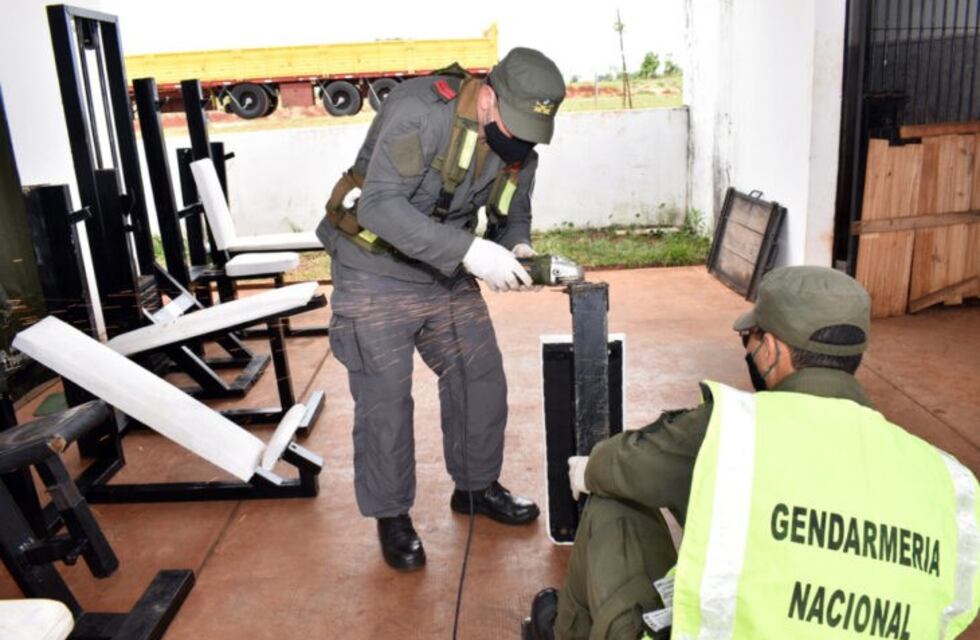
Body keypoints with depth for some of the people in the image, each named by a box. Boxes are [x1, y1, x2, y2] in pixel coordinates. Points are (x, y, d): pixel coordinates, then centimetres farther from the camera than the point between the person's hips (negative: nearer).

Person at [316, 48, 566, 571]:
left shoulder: (519, 150, -4)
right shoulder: (420, 110, -26)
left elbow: (512, 217, 8)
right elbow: (380, 204, -34)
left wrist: (517, 250, -17)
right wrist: (469, 251, -41)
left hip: (447, 277, 7)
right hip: (375, 275, -6)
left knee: (481, 380, 9)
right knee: (384, 401, -1)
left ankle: (476, 486, 33)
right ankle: (392, 516, 20)